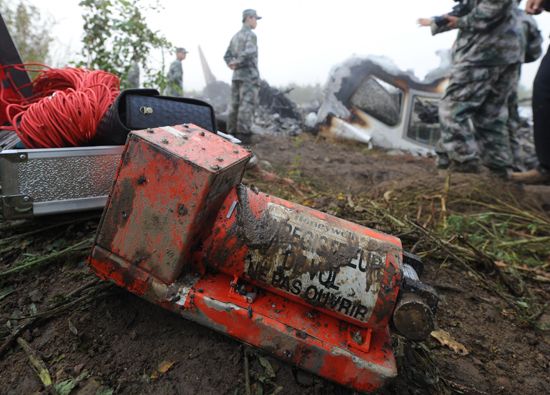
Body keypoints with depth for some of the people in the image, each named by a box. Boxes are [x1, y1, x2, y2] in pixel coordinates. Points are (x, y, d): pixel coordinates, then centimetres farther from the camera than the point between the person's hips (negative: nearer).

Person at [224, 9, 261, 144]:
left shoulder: (235, 37, 19)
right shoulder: (251, 35, -8)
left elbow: (227, 56, 16)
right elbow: (249, 52, -27)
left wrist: (232, 65, -1)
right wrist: (238, 62, -14)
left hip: (237, 76, 8)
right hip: (249, 75, -8)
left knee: (235, 105, 7)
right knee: (247, 106, -10)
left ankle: (232, 134, 8)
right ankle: (243, 135, -14)